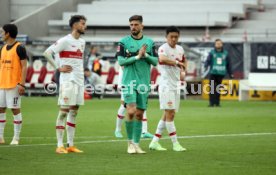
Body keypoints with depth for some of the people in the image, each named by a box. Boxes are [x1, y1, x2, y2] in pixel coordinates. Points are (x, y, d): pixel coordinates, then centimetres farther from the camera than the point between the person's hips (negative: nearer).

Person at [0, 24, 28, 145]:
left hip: (14, 84, -8)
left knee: (15, 109, -3)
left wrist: (22, 84, -17)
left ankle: (16, 138, 1)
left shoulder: (19, 48, -7)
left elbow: (24, 67, -10)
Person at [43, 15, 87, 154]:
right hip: (67, 81, -8)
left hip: (79, 81, 8)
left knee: (74, 111, 8)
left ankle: (70, 145, 12)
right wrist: (59, 68, -14)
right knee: (64, 111, -6)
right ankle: (60, 145, -5)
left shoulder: (82, 42, 14)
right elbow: (47, 53, -14)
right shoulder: (65, 41, -10)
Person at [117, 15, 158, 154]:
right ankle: (130, 142, 1)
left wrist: (146, 55, -11)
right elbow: (121, 61, -7)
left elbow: (155, 61, 6)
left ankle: (136, 144, 12)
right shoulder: (124, 42, 0)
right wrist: (137, 57, -14)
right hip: (129, 82, -3)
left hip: (144, 83, 3)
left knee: (139, 114, 5)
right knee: (131, 111, -14)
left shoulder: (150, 42, 8)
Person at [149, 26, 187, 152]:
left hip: (176, 85, 8)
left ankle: (155, 142, 14)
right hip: (166, 85, -8)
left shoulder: (180, 49, 12)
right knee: (170, 114, -7)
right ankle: (175, 143, -4)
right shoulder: (163, 48, -12)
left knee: (169, 115, 9)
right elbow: (162, 59, -35)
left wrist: (181, 72, 11)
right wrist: (177, 62, -26)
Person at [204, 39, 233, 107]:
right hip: (213, 73, -1)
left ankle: (217, 102, 11)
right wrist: (206, 66, -29)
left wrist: (230, 74, 14)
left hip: (221, 73, 1)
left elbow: (228, 64, 16)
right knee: (212, 88, -7)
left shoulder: (225, 53, 10)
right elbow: (208, 60, -8)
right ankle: (211, 102, -5)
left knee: (218, 89, 3)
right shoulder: (212, 52, 5)